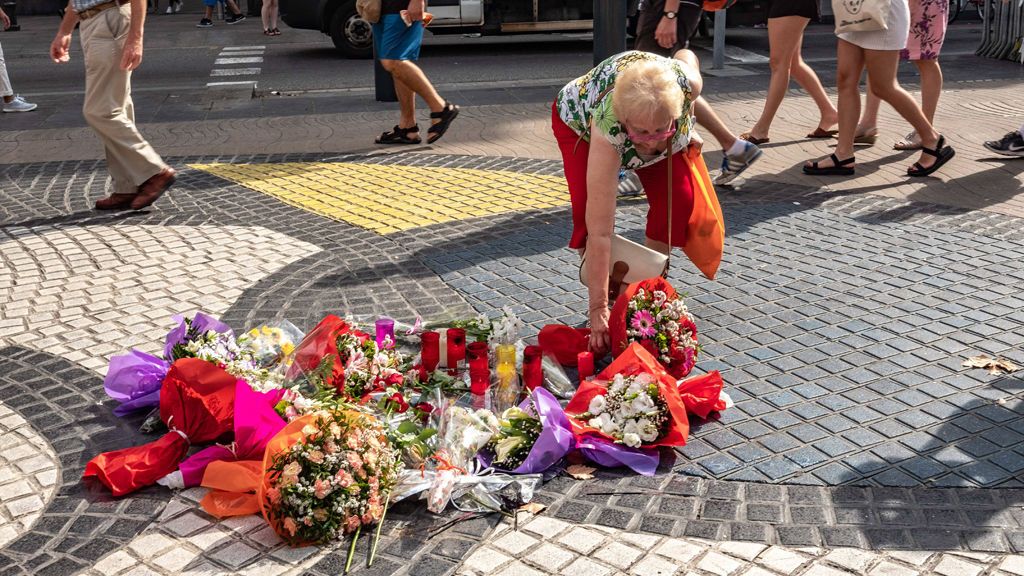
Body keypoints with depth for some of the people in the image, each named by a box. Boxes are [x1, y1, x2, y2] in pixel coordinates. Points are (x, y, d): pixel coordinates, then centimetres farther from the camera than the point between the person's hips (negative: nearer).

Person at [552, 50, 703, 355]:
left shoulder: (686, 82, -40)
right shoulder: (608, 126, -47)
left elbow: (686, 55, -11)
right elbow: (600, 232, -46)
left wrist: (684, 130, -3)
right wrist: (598, 308, -46)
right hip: (579, 119, -3)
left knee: (677, 197, -16)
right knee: (587, 206, -25)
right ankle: (608, 302, -6)